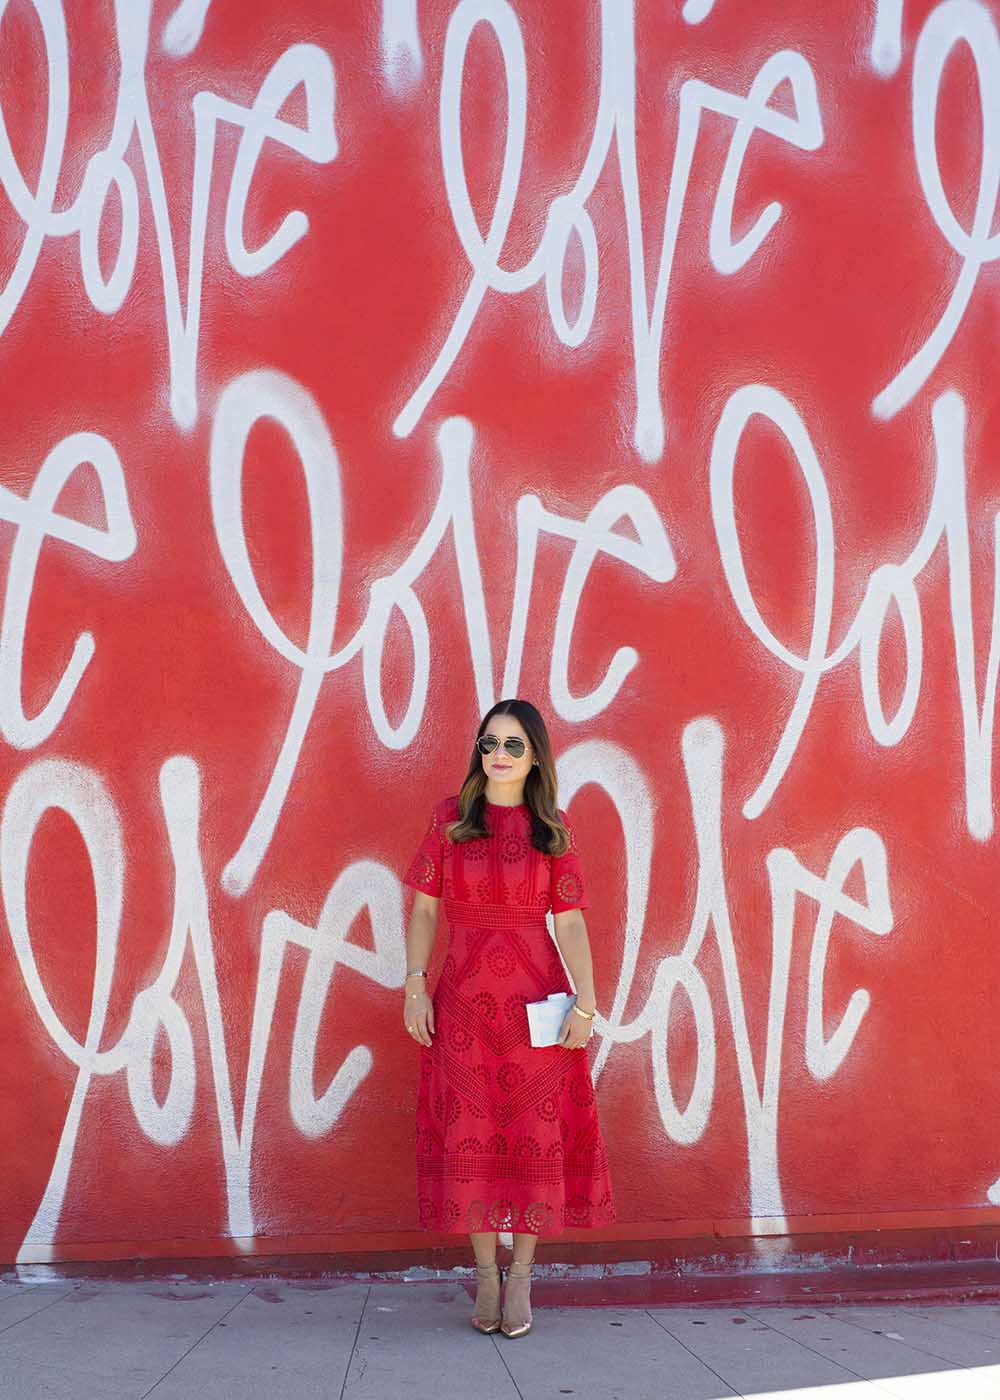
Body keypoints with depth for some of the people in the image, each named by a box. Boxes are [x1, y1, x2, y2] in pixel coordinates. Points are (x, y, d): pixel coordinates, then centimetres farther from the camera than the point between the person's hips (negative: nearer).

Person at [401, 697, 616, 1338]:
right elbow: (425, 908, 4)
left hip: (535, 997, -1)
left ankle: (521, 1275, 14)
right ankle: (486, 1272, 17)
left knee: (535, 1134, 2)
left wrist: (585, 1004, -10)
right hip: (464, 996, 1)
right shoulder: (449, 818, 4)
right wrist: (415, 988, -3)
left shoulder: (554, 829, 2)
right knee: (470, 1135, 4)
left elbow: (570, 923, -3)